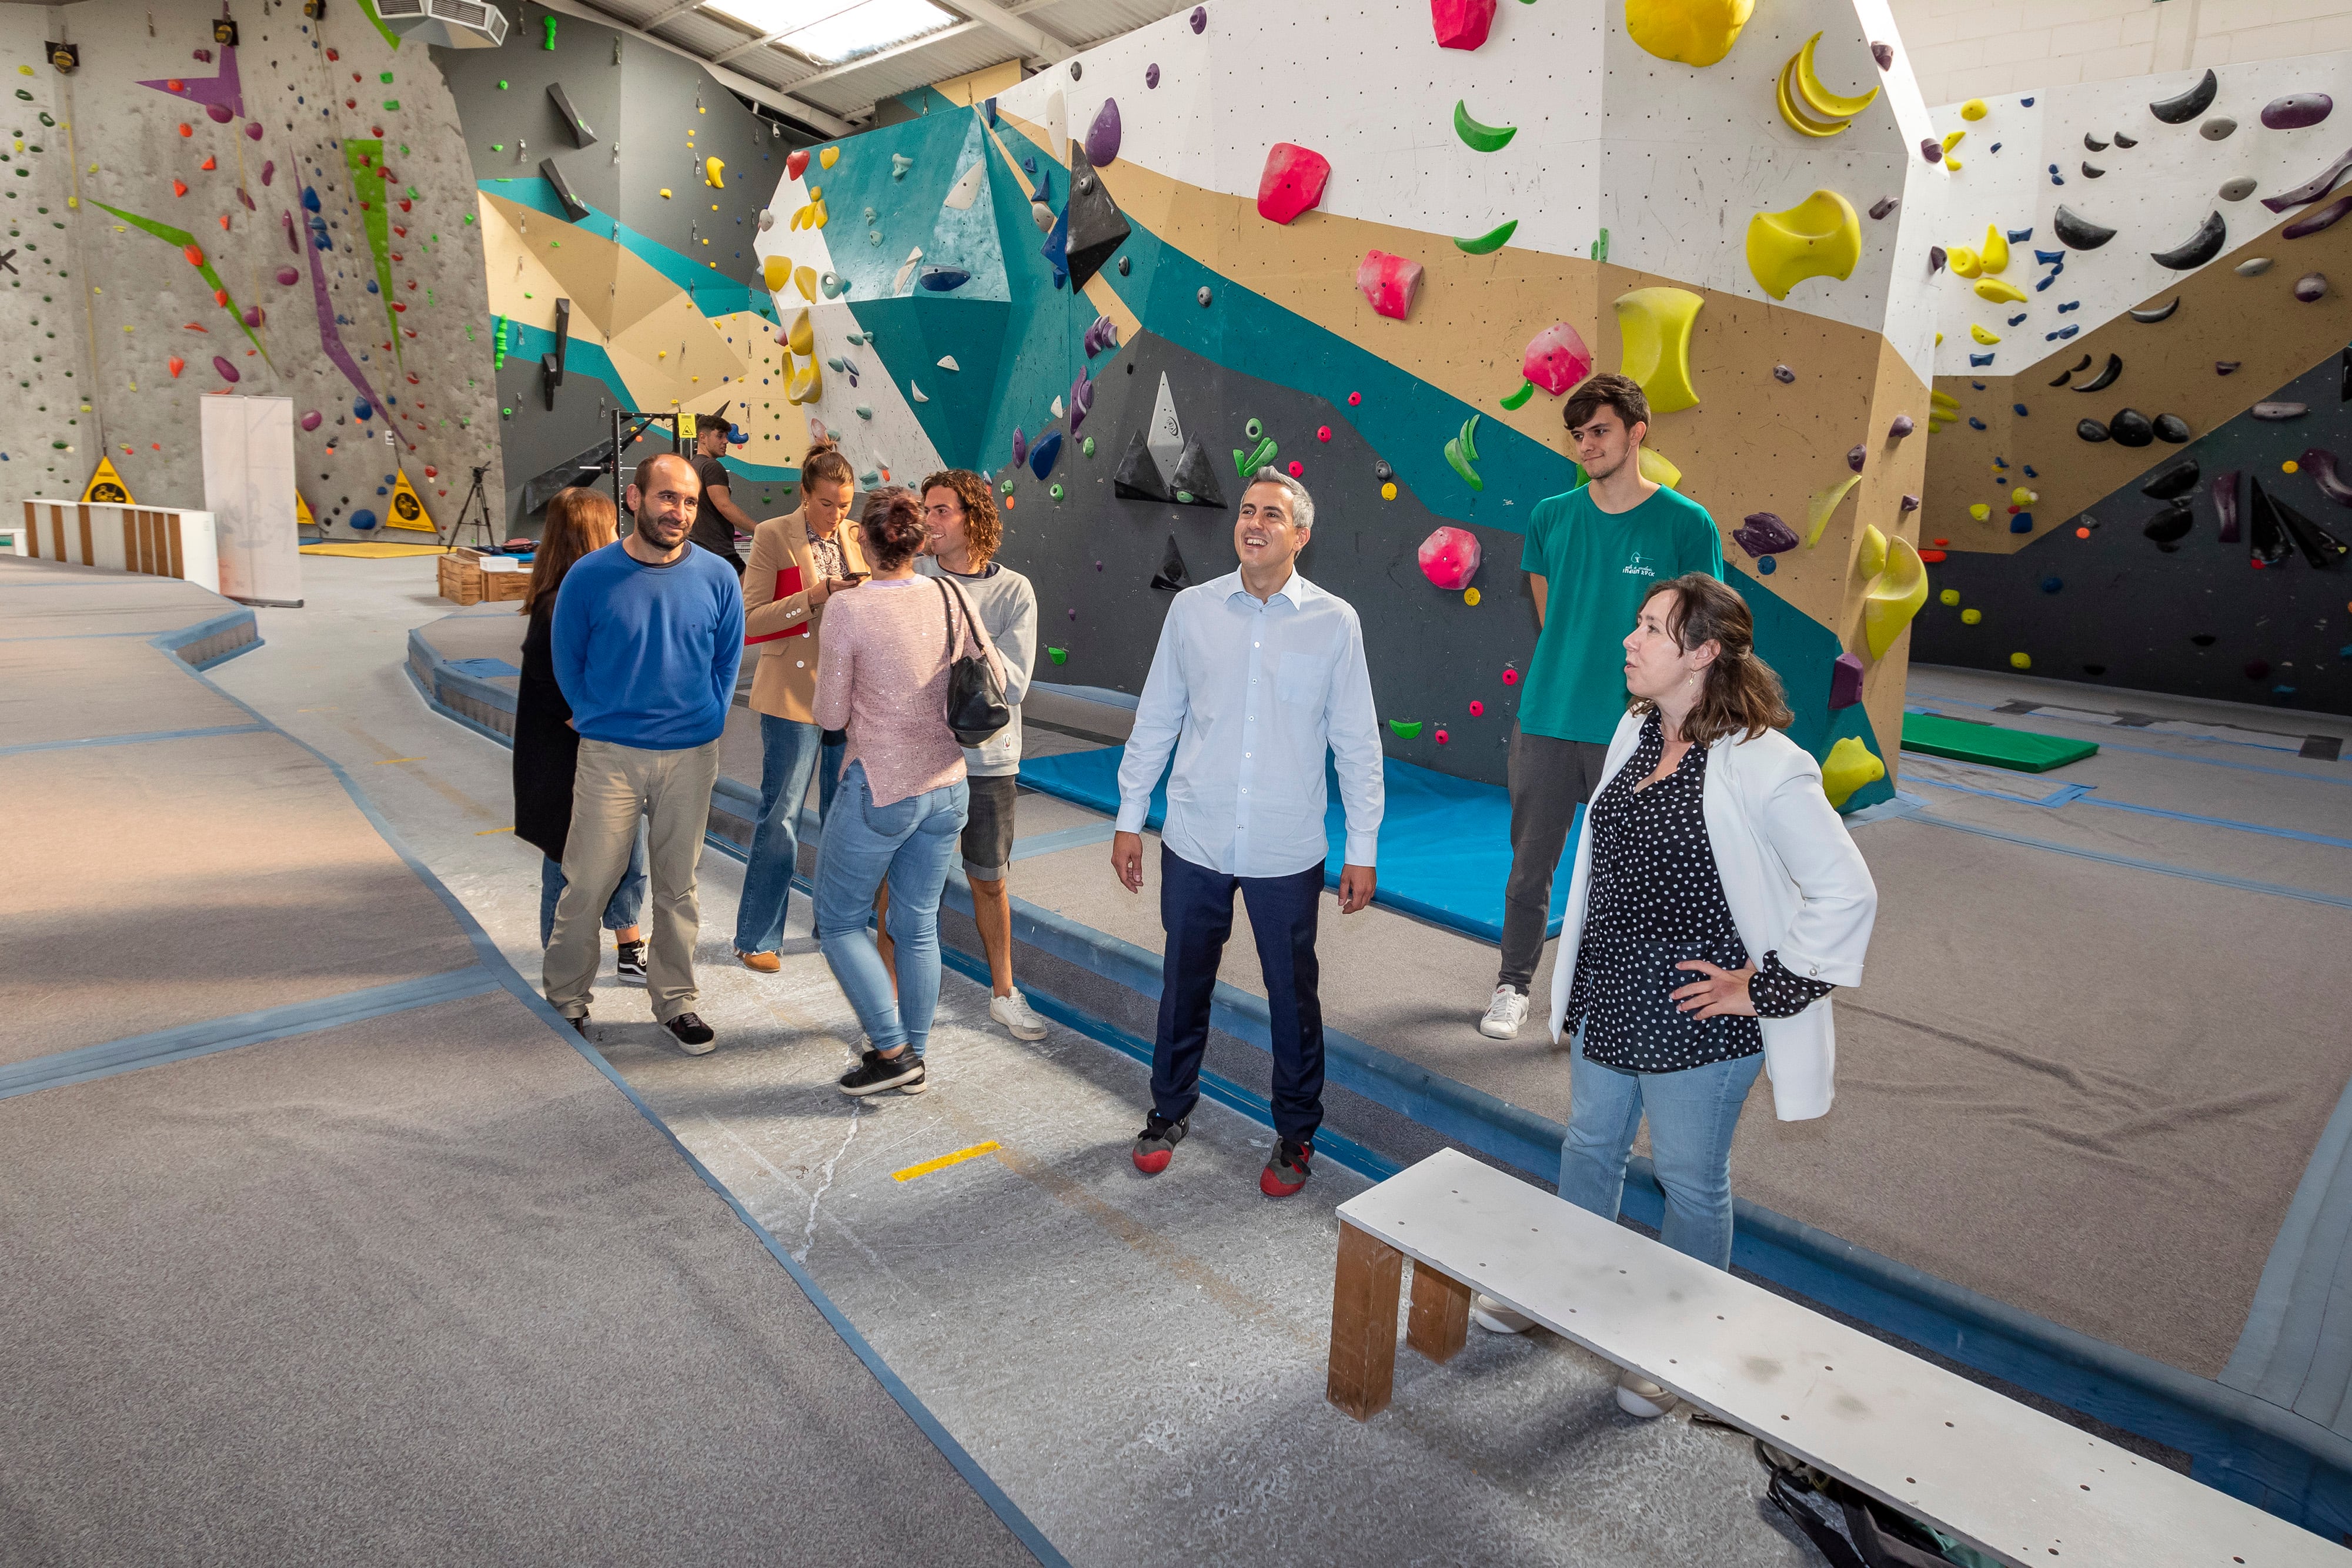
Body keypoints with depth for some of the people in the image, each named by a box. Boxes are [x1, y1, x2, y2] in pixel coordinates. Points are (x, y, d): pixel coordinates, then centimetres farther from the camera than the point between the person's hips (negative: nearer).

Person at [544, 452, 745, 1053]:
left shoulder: (717, 578, -4)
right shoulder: (589, 577, -8)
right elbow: (568, 662, 5)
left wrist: (706, 723, 6)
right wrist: (600, 722, 5)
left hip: (692, 755, 2)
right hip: (609, 754, -1)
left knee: (678, 886, 11)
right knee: (588, 883, 3)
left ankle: (675, 1000, 25)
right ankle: (565, 995, 24)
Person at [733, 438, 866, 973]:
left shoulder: (857, 537, 6)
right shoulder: (773, 536, -7)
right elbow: (751, 619, -11)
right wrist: (818, 595, -21)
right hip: (794, 692, -5)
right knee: (780, 814, 0)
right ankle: (757, 938, 11)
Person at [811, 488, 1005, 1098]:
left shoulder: (849, 610, -16)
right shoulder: (951, 598, -3)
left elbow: (831, 717, -9)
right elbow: (996, 680, 7)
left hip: (879, 790, -5)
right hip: (947, 786, 5)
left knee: (839, 922, 13)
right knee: (918, 927, 16)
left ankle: (892, 1052, 10)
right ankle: (913, 1057, 27)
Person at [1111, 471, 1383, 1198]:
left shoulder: (1334, 621, -4)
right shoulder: (1192, 608, 0)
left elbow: (1357, 743, -1)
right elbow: (1155, 721, 7)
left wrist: (1362, 850, -1)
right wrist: (1129, 818, 7)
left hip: (1287, 852, -1)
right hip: (1195, 842, 2)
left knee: (1293, 996, 11)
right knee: (1183, 986, 15)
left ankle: (1295, 1135, 32)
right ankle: (1170, 1111, 38)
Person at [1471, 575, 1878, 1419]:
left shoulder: (1763, 766, -22)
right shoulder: (1634, 732, 2)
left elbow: (1846, 893, -19)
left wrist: (1766, 987, -15)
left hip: (1693, 1018, -7)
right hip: (1608, 999, 7)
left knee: (1690, 1177, 12)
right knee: (1589, 1146, 23)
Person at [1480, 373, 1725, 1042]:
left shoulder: (1686, 523, -5)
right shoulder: (1551, 517, 4)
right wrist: (1572, 675, 10)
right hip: (1547, 718, 2)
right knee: (1530, 863, 11)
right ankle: (1513, 985, 28)